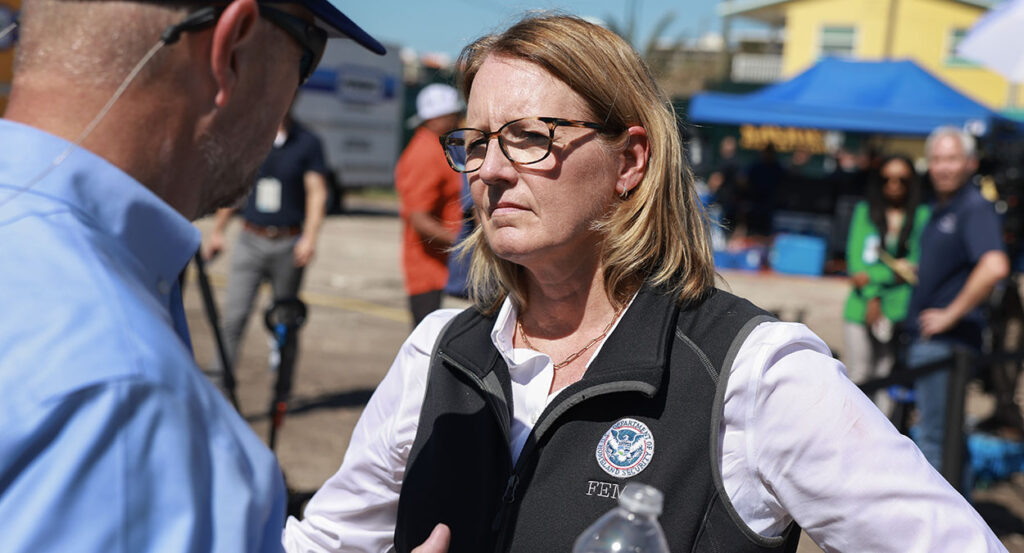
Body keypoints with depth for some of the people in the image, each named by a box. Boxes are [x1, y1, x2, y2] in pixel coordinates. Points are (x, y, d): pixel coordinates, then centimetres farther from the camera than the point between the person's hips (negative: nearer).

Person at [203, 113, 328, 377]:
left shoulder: (307, 142, 1)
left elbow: (317, 192, -4)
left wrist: (309, 238, -15)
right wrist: (217, 231, 17)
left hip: (289, 244, -1)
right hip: (250, 241, 1)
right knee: (234, 316, -9)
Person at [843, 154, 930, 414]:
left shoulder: (922, 215, 4)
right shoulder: (864, 211, 12)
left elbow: (915, 264, -3)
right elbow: (855, 254, 3)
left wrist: (873, 276, -12)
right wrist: (871, 297, -9)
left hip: (900, 308, -1)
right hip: (861, 306, 2)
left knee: (887, 377, -3)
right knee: (858, 375, 1)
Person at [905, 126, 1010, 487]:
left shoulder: (975, 208, -15)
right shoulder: (939, 211, 14)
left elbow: (995, 267, -32)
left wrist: (951, 314, -24)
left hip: (947, 342, -10)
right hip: (926, 339, 10)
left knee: (934, 435, -5)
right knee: (946, 432, 18)